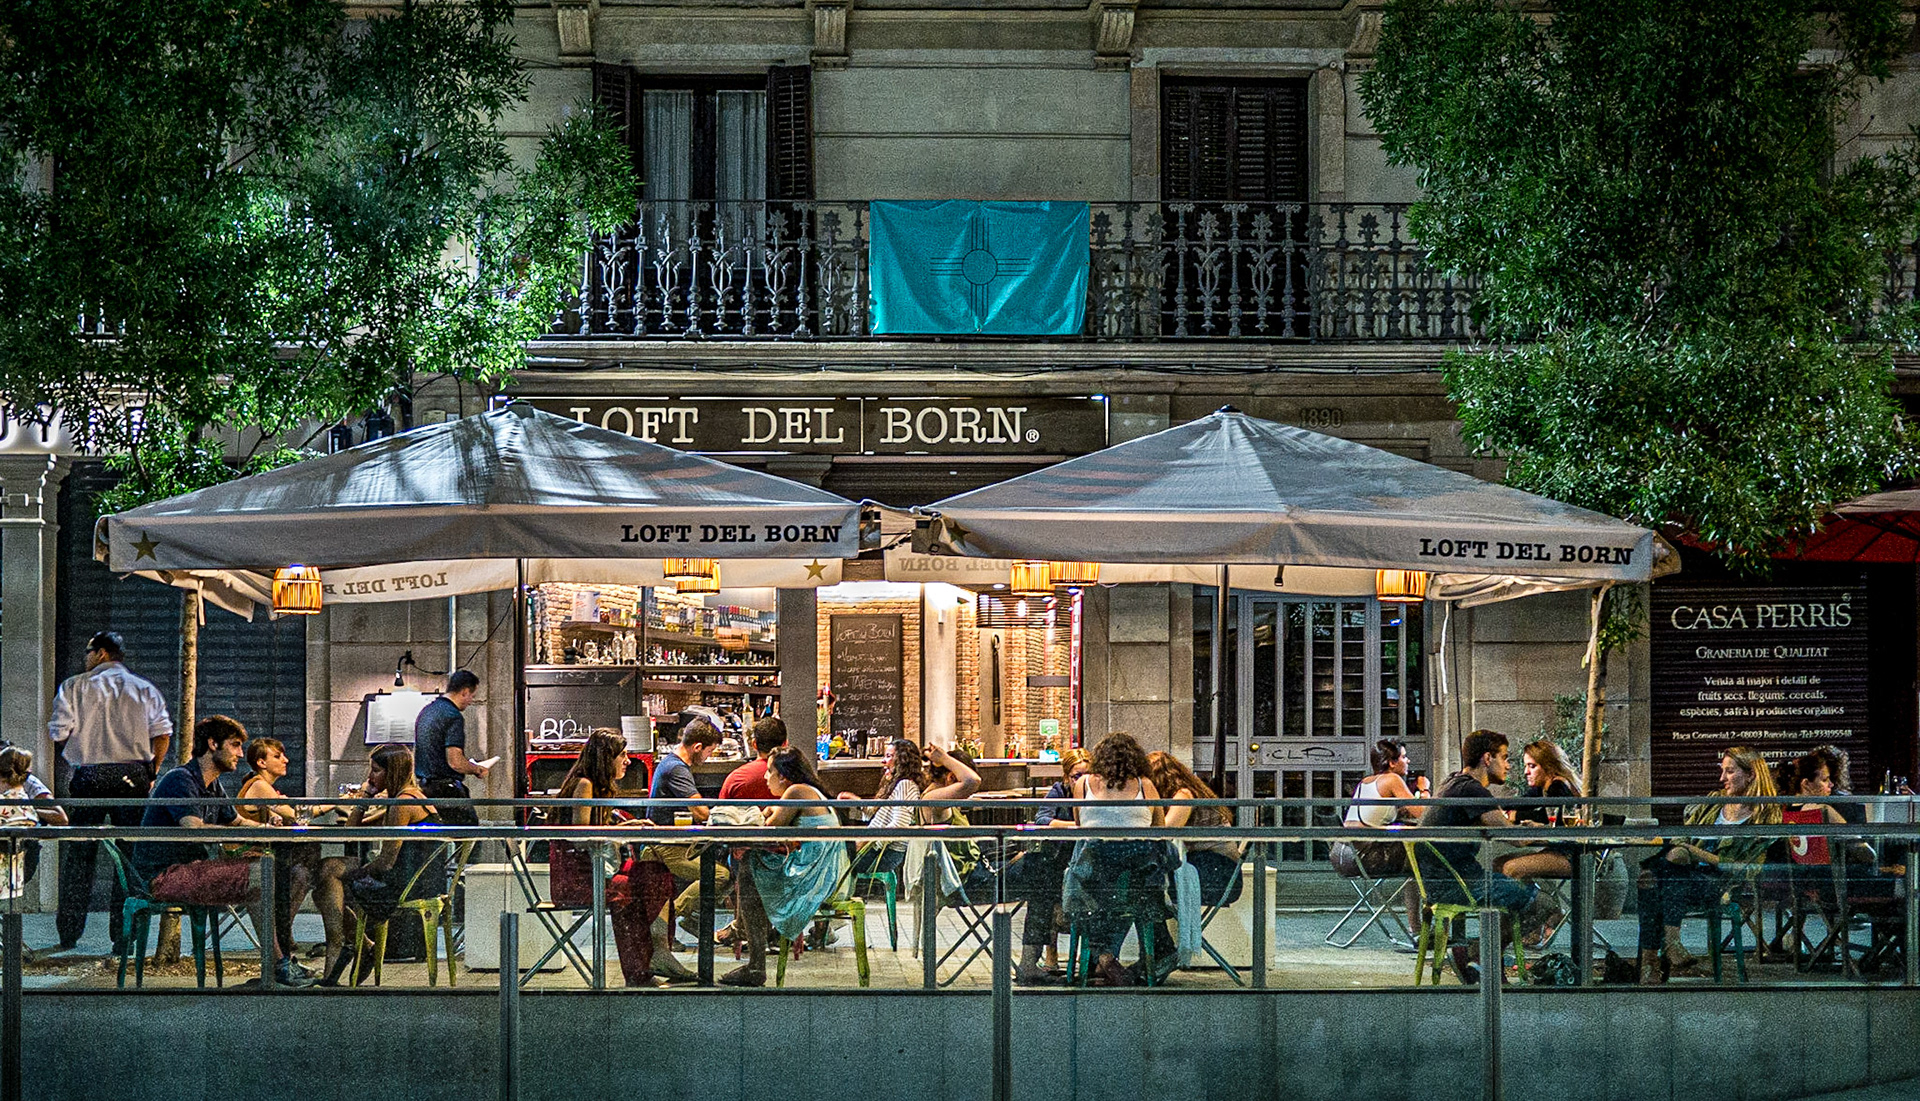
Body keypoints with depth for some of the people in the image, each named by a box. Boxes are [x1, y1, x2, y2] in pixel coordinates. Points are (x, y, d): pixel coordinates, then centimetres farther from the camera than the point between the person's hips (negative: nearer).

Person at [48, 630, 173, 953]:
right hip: (133, 775, 1)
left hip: (88, 776, -1)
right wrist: (151, 773, 9)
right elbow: (163, 734, 1)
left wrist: (65, 759, 17)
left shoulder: (75, 686, 4)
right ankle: (123, 935, -2)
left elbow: (58, 732, -2)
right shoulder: (147, 690, 10)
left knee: (79, 855, 7)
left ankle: (68, 934, 9)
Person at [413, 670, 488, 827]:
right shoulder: (453, 716, -14)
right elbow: (455, 762, -21)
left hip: (424, 784, 10)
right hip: (447, 790, -10)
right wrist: (478, 770, -3)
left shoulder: (427, 710, 15)